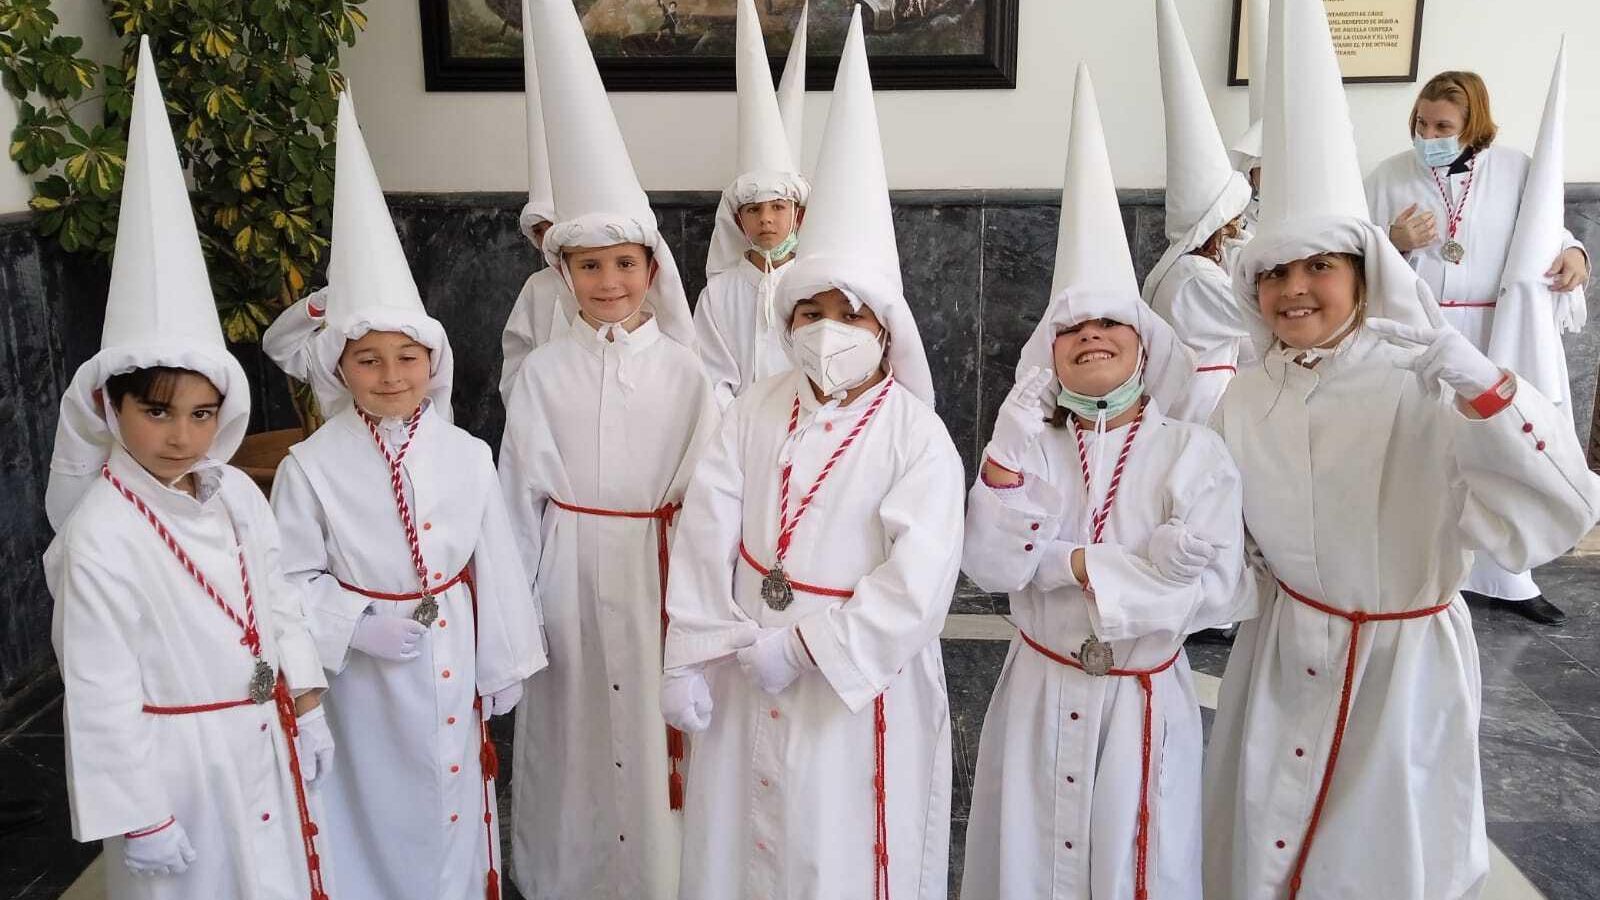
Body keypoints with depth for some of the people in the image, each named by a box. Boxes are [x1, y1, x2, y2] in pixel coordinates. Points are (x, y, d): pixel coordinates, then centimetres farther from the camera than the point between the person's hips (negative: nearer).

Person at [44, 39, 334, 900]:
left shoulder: (236, 495, -3)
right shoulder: (98, 539, -22)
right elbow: (99, 691, -17)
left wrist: (306, 710, 10)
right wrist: (137, 816, -13)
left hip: (264, 742, 6)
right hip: (179, 760, -6)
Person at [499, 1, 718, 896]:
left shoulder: (683, 369, -4)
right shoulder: (543, 371, -2)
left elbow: (708, 488, -1)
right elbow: (521, 492, 3)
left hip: (658, 569, 0)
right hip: (570, 571, 1)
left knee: (658, 732, 6)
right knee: (577, 738, 11)